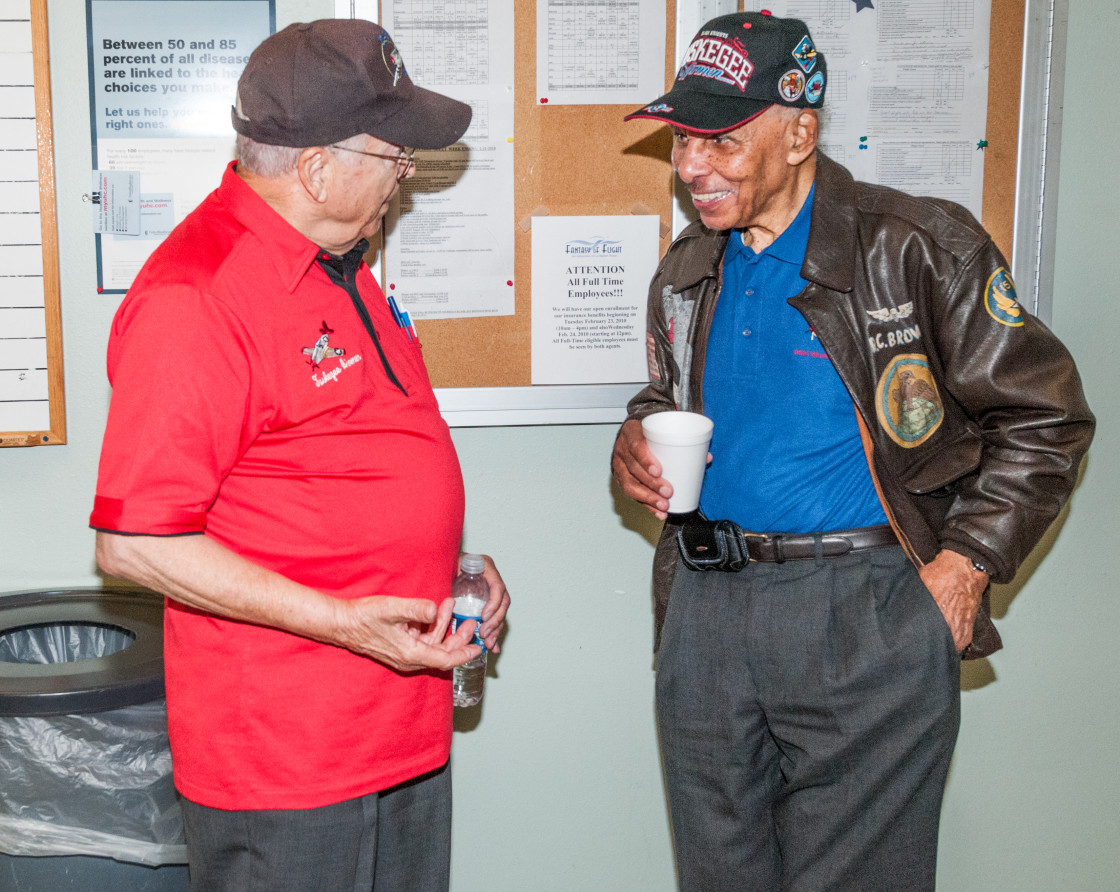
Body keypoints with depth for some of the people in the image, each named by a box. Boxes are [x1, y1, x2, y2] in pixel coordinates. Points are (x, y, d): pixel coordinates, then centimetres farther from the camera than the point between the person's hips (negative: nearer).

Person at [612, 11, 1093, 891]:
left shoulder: (919, 247, -7)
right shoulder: (686, 273, 12)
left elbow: (1043, 416, -4)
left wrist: (964, 566, -10)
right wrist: (640, 441, 3)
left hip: (866, 617, -5)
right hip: (705, 611, 6)